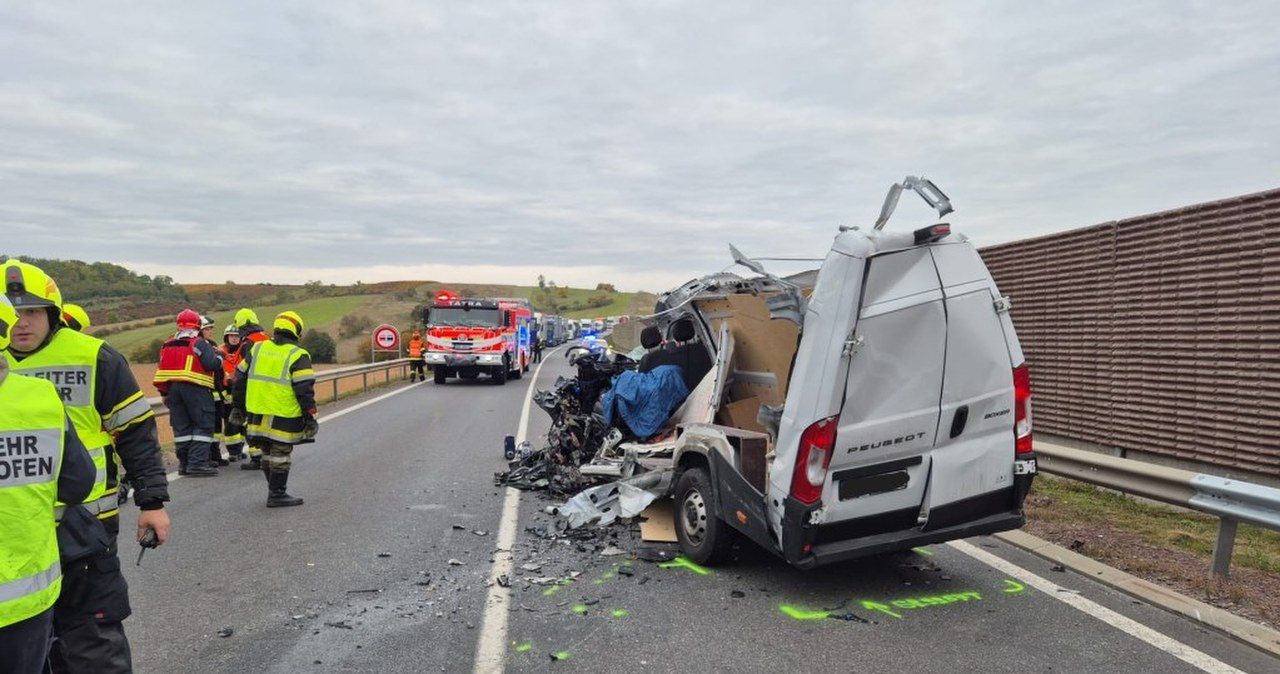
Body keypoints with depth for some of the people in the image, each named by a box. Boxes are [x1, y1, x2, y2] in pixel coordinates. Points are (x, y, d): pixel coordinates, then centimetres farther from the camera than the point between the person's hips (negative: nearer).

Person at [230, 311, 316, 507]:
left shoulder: (256, 349, 10)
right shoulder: (298, 356, -8)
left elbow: (240, 378, 14)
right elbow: (305, 389, -12)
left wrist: (238, 406, 21)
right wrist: (310, 416, -7)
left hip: (257, 414, 6)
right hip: (283, 417, -6)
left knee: (268, 454, 17)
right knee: (280, 455, 3)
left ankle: (274, 490, 27)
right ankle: (277, 495, 8)